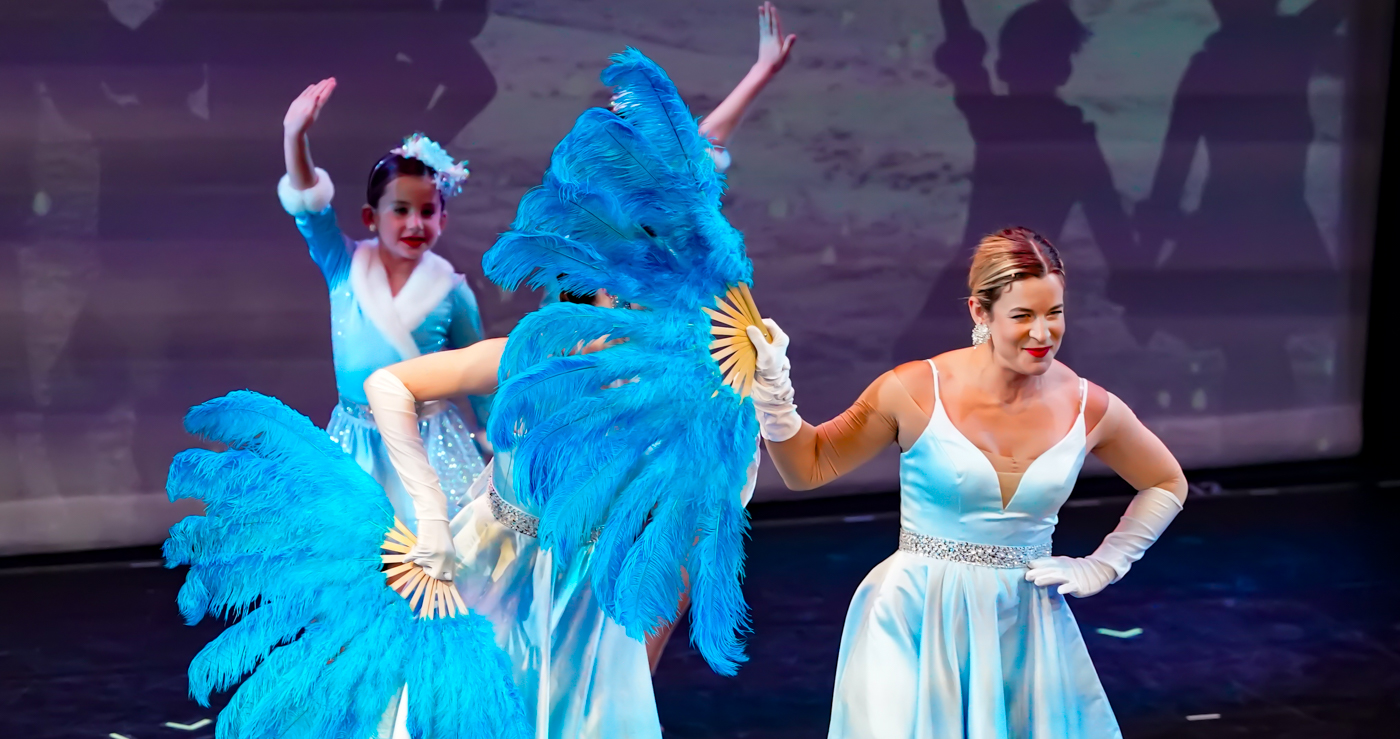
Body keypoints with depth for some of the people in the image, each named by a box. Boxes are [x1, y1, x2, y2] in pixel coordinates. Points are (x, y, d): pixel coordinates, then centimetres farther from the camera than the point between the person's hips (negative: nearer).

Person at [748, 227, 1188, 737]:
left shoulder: (1089, 409, -4)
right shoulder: (917, 392, -12)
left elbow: (1168, 484, 15)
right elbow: (808, 469, -2)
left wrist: (1102, 567, 7)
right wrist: (773, 389, -16)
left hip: (1024, 632, 3)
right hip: (917, 625, -2)